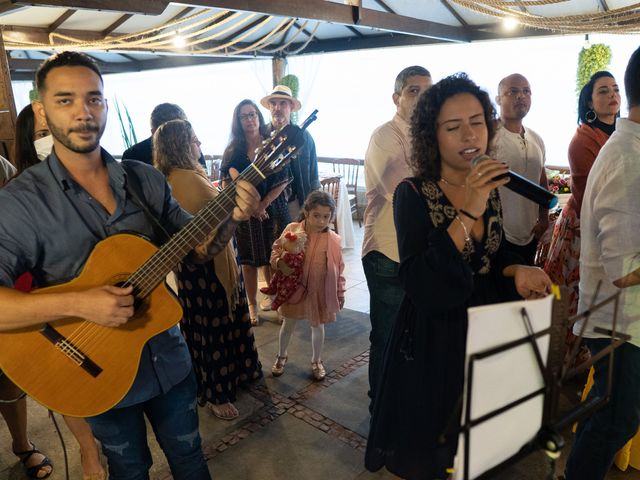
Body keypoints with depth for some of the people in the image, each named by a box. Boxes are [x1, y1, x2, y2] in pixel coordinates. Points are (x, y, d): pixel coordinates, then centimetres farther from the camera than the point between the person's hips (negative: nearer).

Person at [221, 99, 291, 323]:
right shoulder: (233, 150, 5)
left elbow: (283, 180, -5)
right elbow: (228, 183, 1)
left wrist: (263, 204, -13)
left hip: (272, 209, -1)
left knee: (272, 258, 5)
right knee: (249, 260, 5)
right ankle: (252, 305, 17)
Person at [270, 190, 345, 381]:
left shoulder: (333, 240, -11)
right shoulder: (292, 230, -13)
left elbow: (339, 269, -2)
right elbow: (276, 249, -1)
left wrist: (340, 293, 2)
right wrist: (279, 263, -22)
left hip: (320, 293, 0)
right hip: (294, 289, 0)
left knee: (318, 326, 17)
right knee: (288, 324, 19)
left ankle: (316, 360, 41)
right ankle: (281, 356, 45)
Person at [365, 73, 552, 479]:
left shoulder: (491, 188, -1)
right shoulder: (413, 194, -19)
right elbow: (418, 284, -28)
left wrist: (516, 271, -10)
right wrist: (468, 214, -34)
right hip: (432, 339, -5)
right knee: (428, 442, 15)